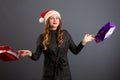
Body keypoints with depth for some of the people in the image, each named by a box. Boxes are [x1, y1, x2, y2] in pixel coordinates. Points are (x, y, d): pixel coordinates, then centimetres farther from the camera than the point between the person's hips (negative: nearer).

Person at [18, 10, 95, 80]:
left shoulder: (65, 34, -1)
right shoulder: (42, 37, -5)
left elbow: (75, 51, 3)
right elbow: (37, 56, -2)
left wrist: (83, 42, -9)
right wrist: (30, 54, -22)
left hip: (64, 72, 1)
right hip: (49, 74, -1)